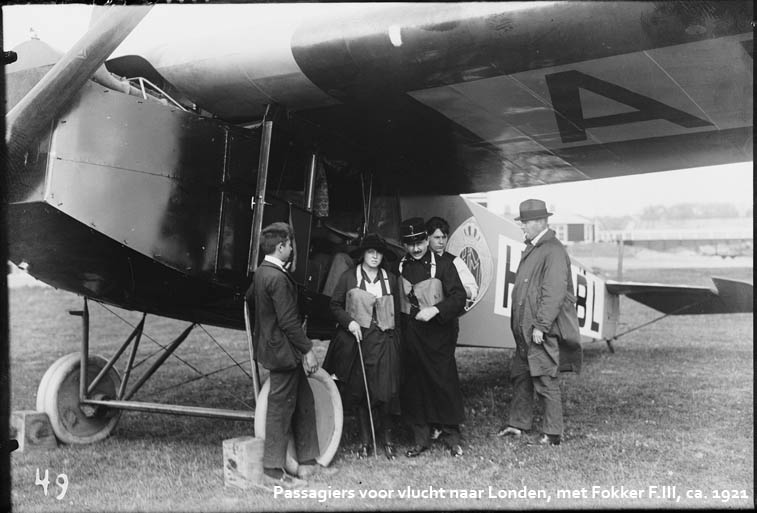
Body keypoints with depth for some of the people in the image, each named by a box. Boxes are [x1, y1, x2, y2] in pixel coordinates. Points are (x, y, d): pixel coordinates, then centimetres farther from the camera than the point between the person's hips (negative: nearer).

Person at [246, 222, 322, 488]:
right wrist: (307, 349, -18)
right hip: (283, 351, -10)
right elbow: (288, 320, -23)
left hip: (270, 344, 10)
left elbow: (250, 298, 23)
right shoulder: (278, 278, -22)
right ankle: (273, 472, 9)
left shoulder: (260, 272, 8)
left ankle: (307, 461, 24)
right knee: (281, 409, -1)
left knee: (304, 403, 16)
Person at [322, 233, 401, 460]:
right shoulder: (348, 277, 3)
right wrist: (349, 322, -10)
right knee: (360, 391, 5)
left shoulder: (390, 279, 9)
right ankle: (365, 439, 17)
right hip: (356, 339, -1)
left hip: (384, 341, 1)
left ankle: (387, 438, 11)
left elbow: (396, 311, 13)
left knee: (386, 389, -6)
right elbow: (335, 305, 6)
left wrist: (394, 335, 6)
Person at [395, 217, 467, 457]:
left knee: (445, 383, -1)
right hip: (409, 336, 4)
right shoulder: (399, 267, 8)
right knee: (413, 387, 6)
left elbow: (459, 298, -9)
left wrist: (435, 310, -23)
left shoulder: (443, 265, -4)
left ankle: (452, 437, 13)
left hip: (438, 334, -4)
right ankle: (420, 439, 17)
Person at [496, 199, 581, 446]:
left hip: (542, 332, -10)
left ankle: (553, 433, 9)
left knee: (546, 381, -1)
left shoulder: (554, 251, -15)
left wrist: (540, 326, -22)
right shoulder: (531, 248, 15)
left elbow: (554, 293, -21)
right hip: (524, 330, 10)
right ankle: (518, 424, 28)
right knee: (519, 375, 16)